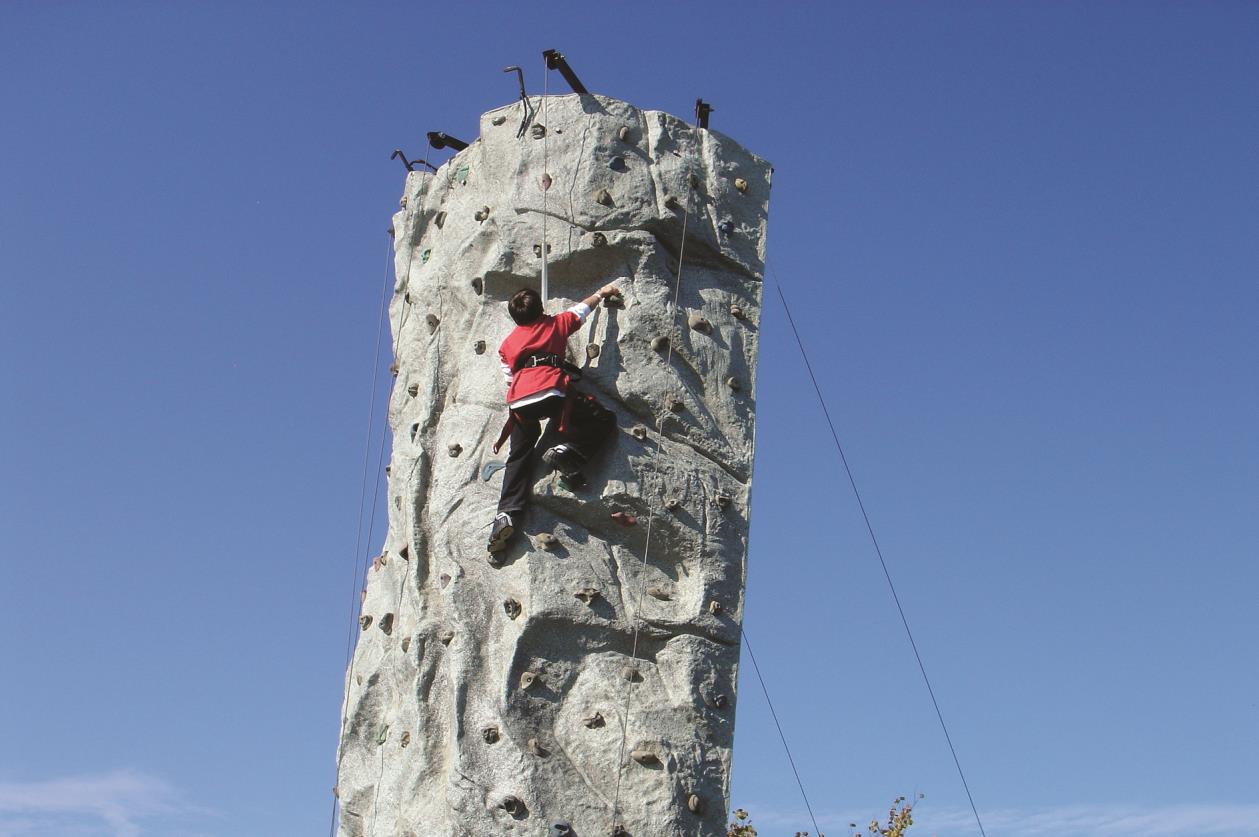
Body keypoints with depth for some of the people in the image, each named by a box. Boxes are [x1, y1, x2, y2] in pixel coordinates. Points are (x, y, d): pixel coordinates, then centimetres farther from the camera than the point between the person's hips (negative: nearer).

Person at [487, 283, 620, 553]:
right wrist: (602, 292, 58)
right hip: (552, 391, -4)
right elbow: (582, 309, 39)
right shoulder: (555, 324, 24)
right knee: (605, 420, 6)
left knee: (518, 458, 12)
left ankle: (507, 514, -5)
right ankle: (567, 451, -17)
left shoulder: (507, 344, 30)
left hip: (519, 401, 4)